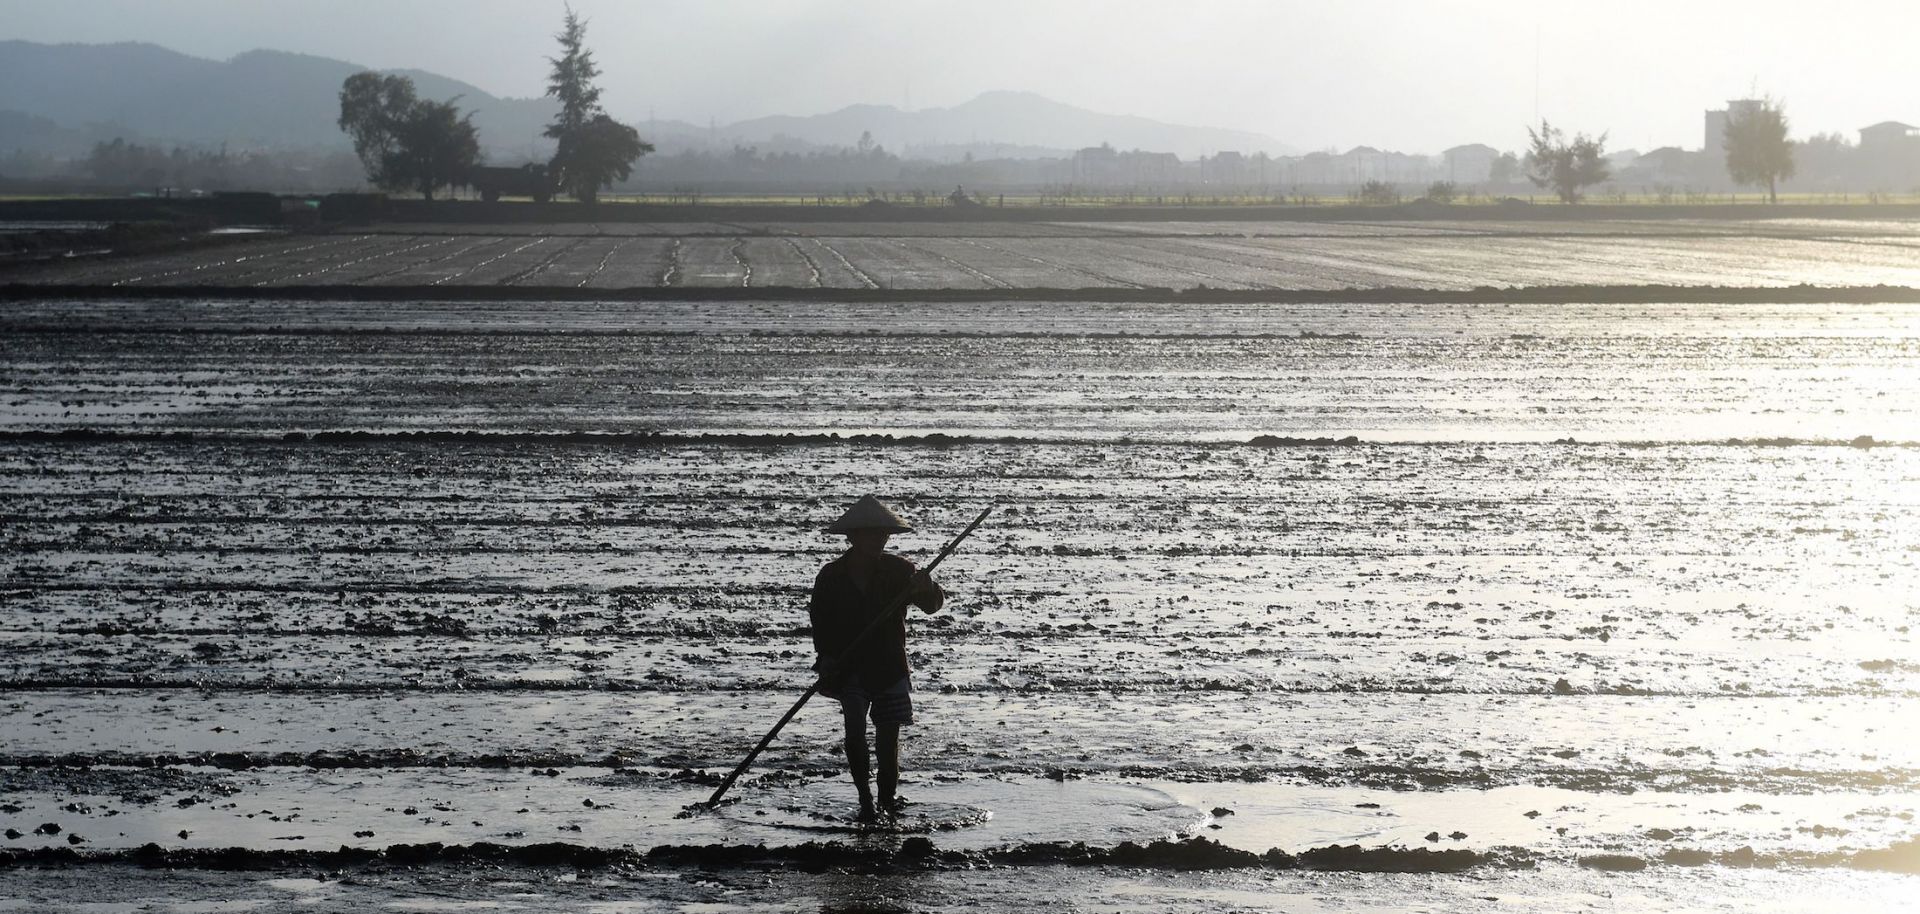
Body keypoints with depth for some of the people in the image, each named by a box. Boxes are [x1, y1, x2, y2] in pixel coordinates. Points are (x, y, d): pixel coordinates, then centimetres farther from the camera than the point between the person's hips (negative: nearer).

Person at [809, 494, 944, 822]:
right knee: (855, 727, -16)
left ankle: (888, 796, 23)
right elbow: (821, 623, 5)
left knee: (888, 733, 2)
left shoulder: (898, 570, -5)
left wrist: (926, 589, -34)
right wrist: (827, 660, -8)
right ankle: (865, 798, -4)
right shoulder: (831, 577, -4)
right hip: (849, 667, -1)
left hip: (890, 665, 1)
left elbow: (933, 604, -11)